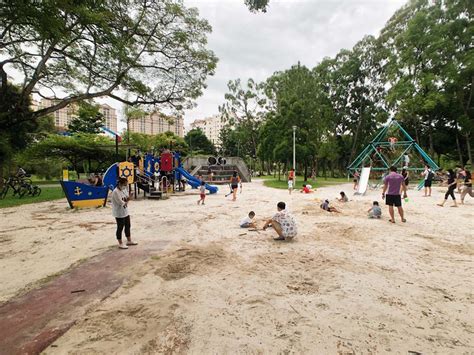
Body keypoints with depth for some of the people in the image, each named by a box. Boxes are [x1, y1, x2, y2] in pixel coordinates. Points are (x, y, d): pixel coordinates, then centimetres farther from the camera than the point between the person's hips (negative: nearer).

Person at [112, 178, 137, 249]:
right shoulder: (116, 192, -23)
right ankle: (120, 244, 19)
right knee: (120, 228, 5)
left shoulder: (124, 189, 4)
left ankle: (129, 241, 33)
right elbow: (121, 203, -23)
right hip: (119, 213, -9)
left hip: (126, 212, 9)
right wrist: (126, 201, -7)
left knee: (128, 226, 18)